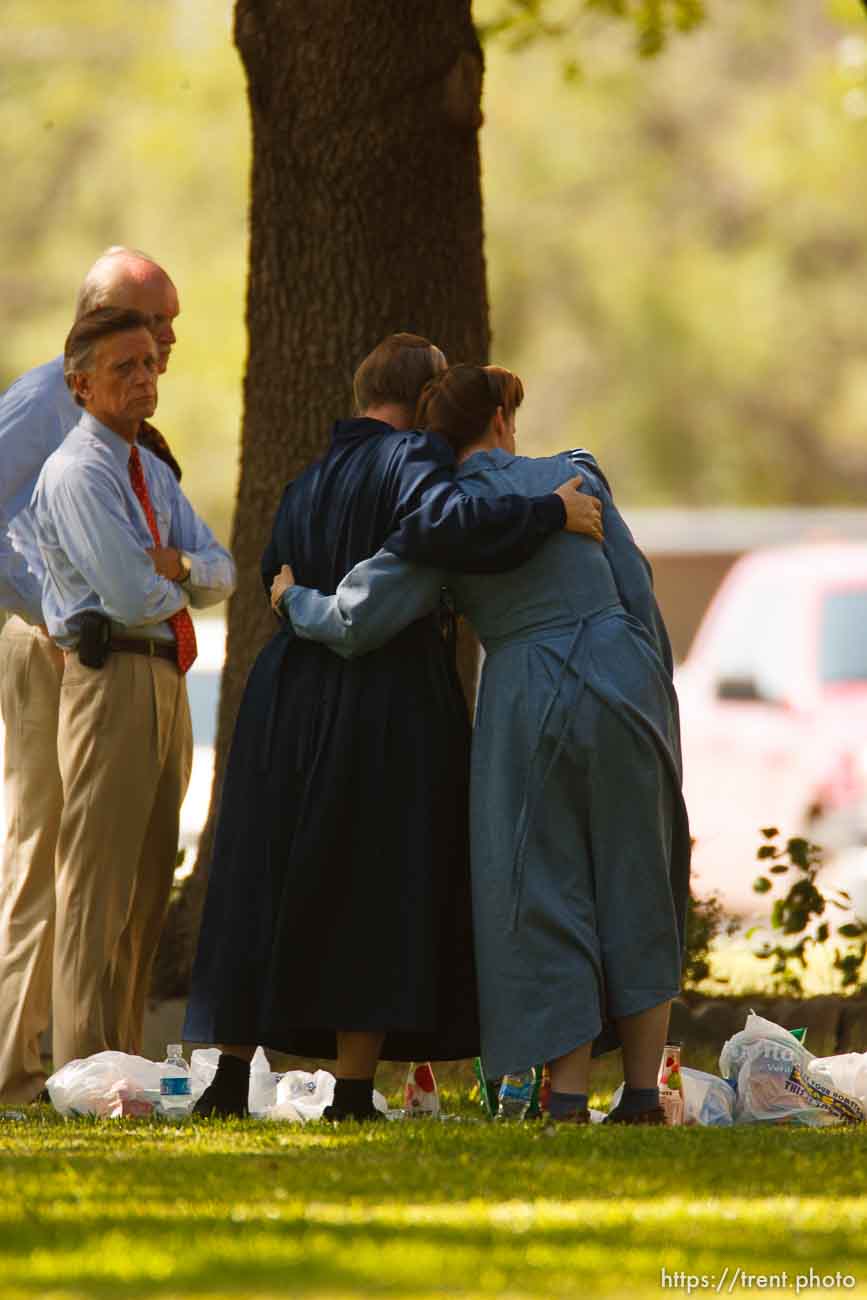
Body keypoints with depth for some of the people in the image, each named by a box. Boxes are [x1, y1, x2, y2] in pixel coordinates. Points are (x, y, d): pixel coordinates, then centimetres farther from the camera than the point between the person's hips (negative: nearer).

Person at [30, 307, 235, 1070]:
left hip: (165, 683, 10)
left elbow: (222, 574, 13)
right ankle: (84, 1073, -8)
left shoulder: (153, 472, 18)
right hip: (113, 681, -9)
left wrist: (178, 565, -8)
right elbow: (133, 597, -19)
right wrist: (182, 582, 2)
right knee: (97, 887, -8)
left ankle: (123, 1063, 17)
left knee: (147, 891, 12)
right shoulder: (77, 475, -11)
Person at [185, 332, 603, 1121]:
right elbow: (440, 524, -26)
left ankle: (231, 1076, 10)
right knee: (377, 889, -1)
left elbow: (279, 579, 17)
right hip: (388, 697, -6)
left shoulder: (306, 487, 16)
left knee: (270, 882, 11)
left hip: (290, 699, 6)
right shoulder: (411, 459, -7)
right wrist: (552, 514, -20)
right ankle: (353, 1090, -3)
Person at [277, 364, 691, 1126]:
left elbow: (358, 619, -6)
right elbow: (637, 592, 5)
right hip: (622, 681, 2)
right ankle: (643, 1097, 11)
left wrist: (295, 600, 15)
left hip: (528, 704, -2)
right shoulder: (572, 477, 4)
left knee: (542, 899, 5)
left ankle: (567, 1099, -2)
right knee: (634, 892, 11)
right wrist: (656, 706, 13)